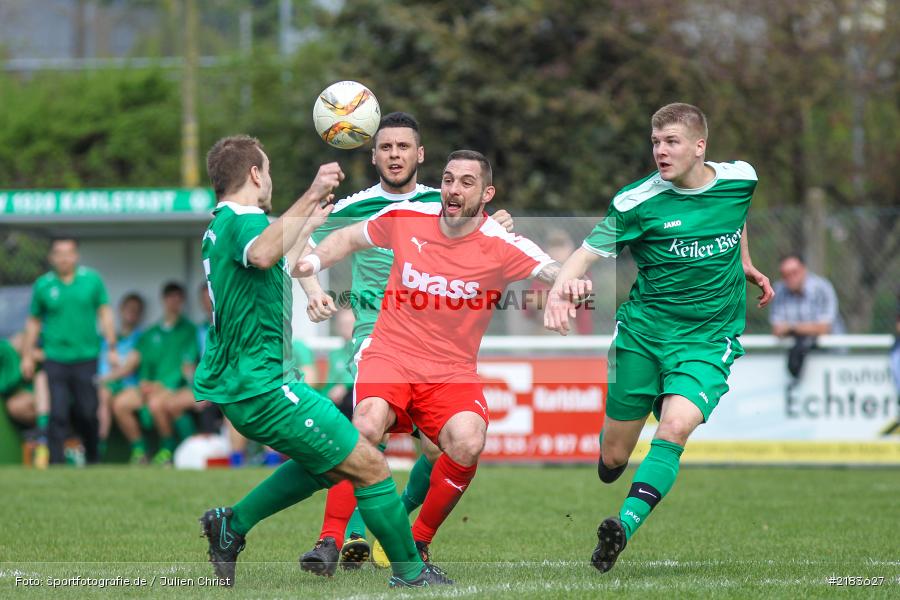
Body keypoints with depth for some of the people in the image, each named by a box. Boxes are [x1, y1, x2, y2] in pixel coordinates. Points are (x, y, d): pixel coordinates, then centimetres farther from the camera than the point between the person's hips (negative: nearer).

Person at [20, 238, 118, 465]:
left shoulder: (92, 280, 5)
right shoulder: (43, 285, 5)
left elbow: (105, 313, 8)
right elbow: (33, 322, 13)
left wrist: (112, 348, 3)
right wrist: (27, 356, 12)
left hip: (85, 358, 0)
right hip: (55, 359, 0)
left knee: (88, 412, 1)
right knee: (58, 413, -8)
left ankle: (93, 458, 20)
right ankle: (56, 461, -5)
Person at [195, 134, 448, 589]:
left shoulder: (219, 228, 17)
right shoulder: (243, 220, -15)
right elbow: (261, 255, -41)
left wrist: (307, 227, 42)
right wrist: (310, 197, -42)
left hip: (236, 387, 11)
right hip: (263, 386, -11)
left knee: (324, 464, 25)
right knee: (369, 467, -5)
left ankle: (231, 523, 19)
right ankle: (410, 575, 1)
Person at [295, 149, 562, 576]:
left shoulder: (502, 247, -7)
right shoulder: (406, 218, 1)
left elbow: (557, 275, -20)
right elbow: (349, 238, 18)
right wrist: (315, 260, -1)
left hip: (452, 373, 0)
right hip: (390, 355, 0)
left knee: (467, 445, -29)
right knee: (368, 426, -31)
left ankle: (418, 542, -4)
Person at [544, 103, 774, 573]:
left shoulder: (741, 178, -1)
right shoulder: (636, 202, -11)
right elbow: (588, 252, -10)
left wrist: (745, 266, 28)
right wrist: (561, 287, -30)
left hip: (709, 339, 0)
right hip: (642, 333, 0)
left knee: (675, 427, -27)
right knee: (612, 458, 4)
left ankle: (626, 526, -37)